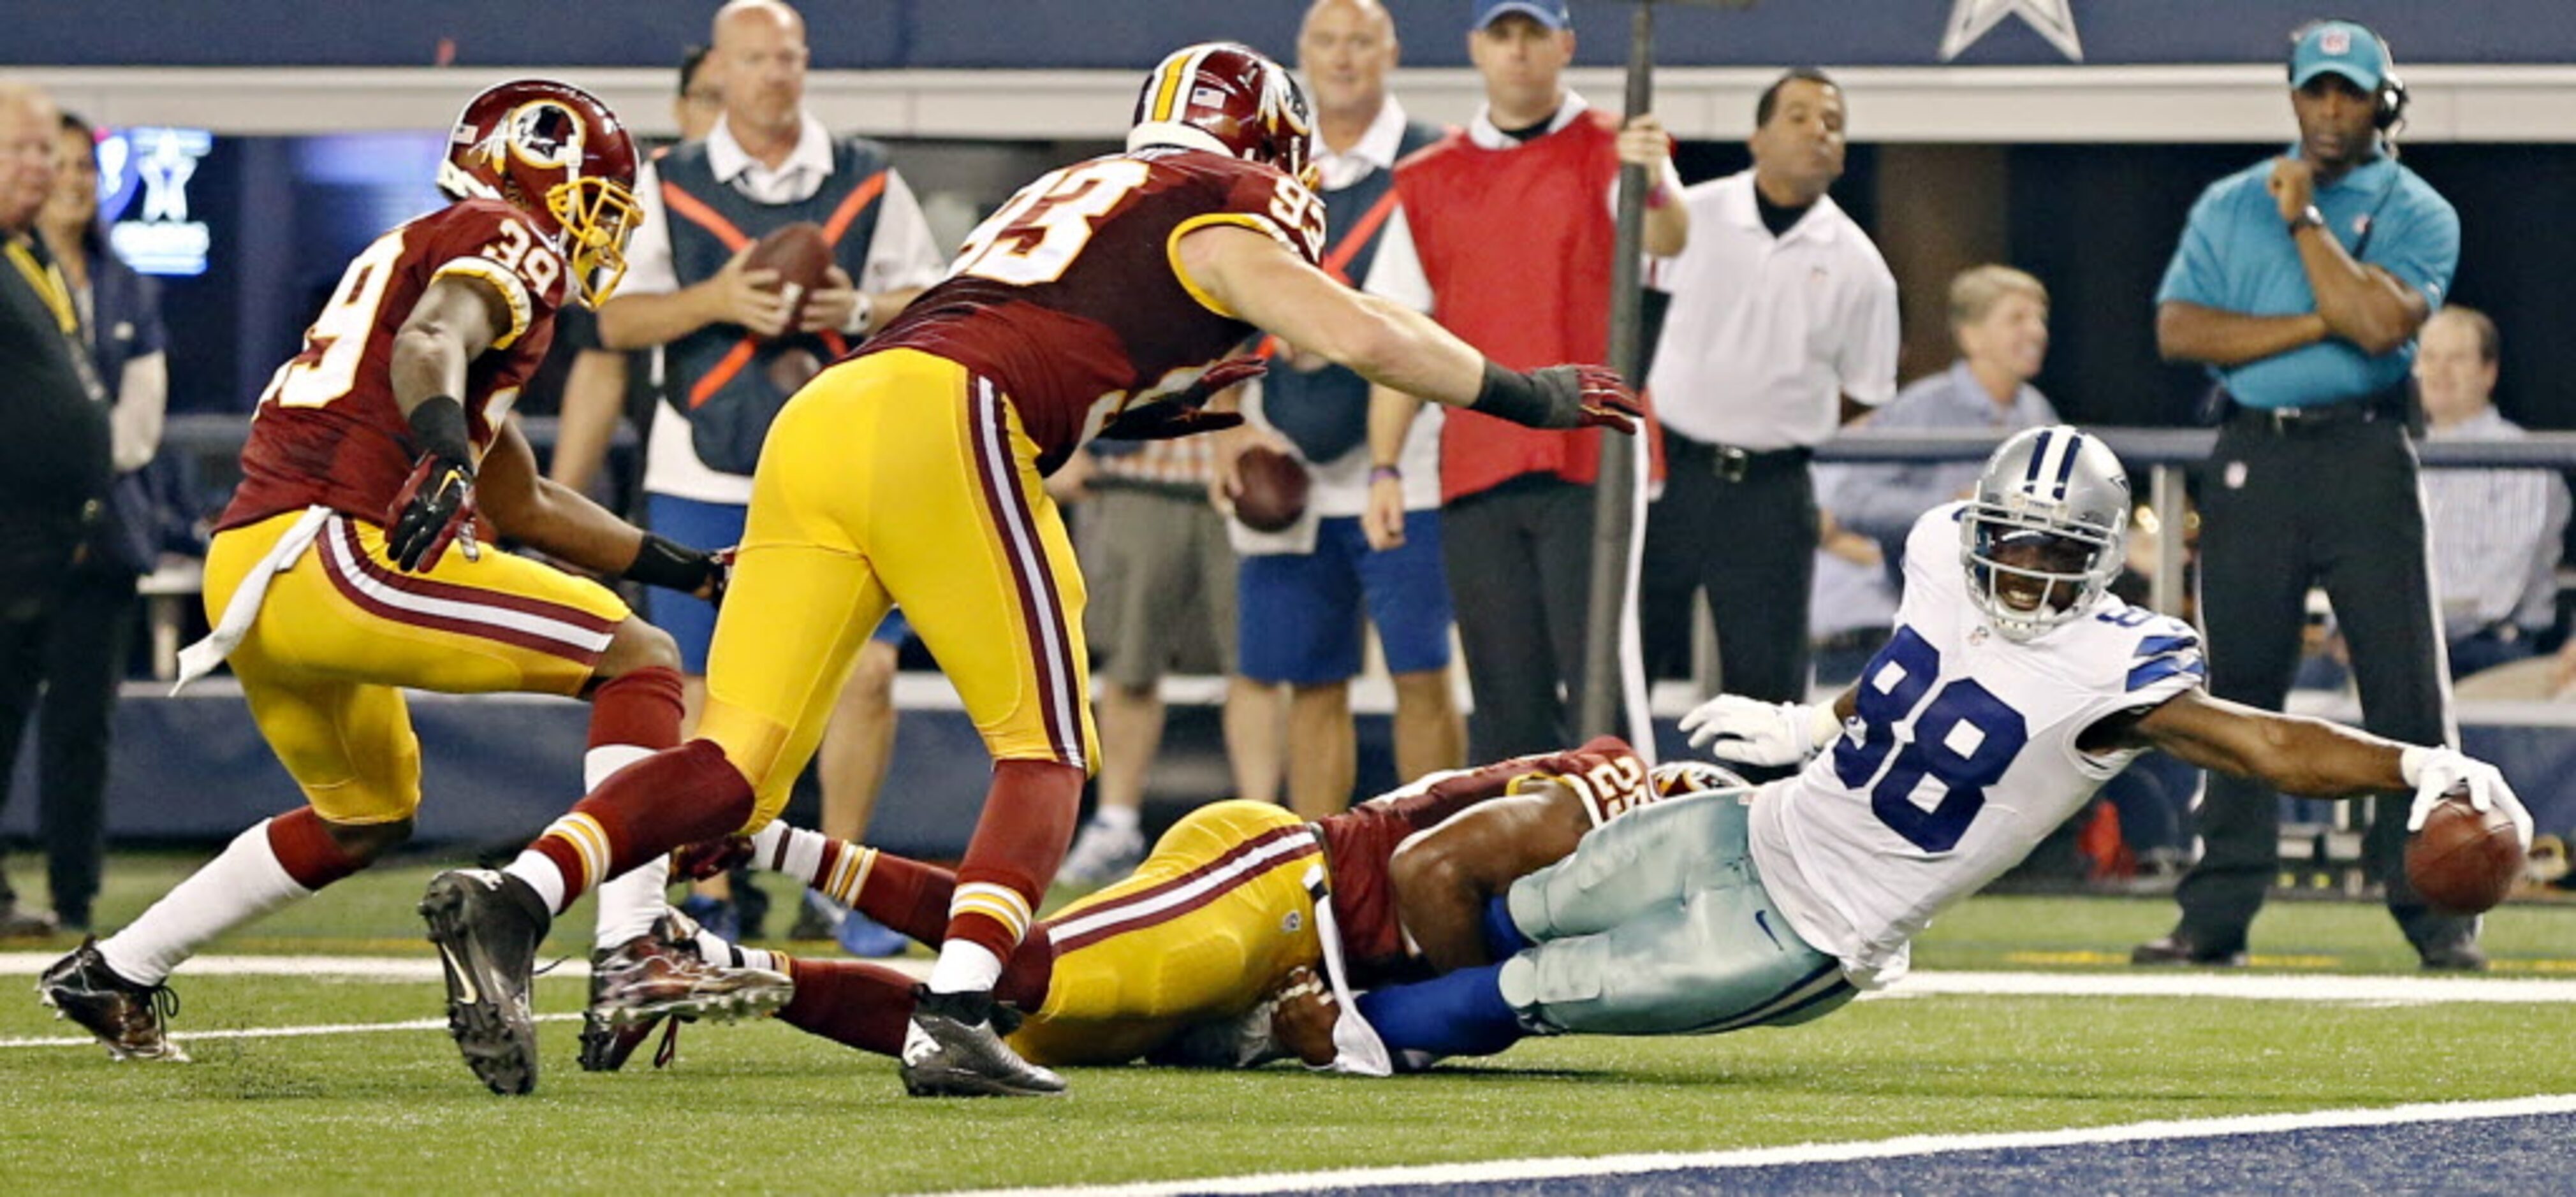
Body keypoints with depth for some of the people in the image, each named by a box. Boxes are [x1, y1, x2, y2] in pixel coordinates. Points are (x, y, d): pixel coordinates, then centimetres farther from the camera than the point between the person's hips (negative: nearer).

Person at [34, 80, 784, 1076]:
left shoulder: (432, 249, 31)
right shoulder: (511, 245, 2)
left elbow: (520, 505, 36)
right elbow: (431, 344, -22)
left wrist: (693, 572, 37)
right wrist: (444, 456, -41)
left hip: (246, 573, 10)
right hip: (335, 552, -10)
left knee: (366, 816, 31)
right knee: (638, 657, -9)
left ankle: (112, 978, 34)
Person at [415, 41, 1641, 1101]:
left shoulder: (1068, 196, 34)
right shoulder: (1216, 212, 13)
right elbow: (1368, 338, 9)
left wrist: (1135, 409, 35)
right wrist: (1523, 395, 21)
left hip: (820, 416, 7)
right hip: (941, 424, -7)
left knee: (737, 767, 2)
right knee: (1045, 751, 4)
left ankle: (518, 897, -20)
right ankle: (953, 1019, -14)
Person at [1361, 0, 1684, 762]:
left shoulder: (1612, 151, 2)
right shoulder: (1428, 182, 14)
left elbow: (1666, 240, -19)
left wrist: (1652, 186, -42)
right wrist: (1384, 469, 7)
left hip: (1590, 465, -4)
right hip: (1475, 472, 4)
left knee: (1600, 677, -11)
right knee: (1504, 697, 6)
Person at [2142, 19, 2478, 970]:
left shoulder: (2416, 213, 5)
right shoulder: (2230, 205, 12)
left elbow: (2382, 323, -13)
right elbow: (2178, 330, -2)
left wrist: (2305, 218, -7)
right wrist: (2321, 323, -9)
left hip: (2365, 457, -2)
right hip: (2251, 456, 2)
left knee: (2406, 688, -6)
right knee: (2237, 687, 2)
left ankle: (2437, 916, -4)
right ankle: (2217, 916, 5)